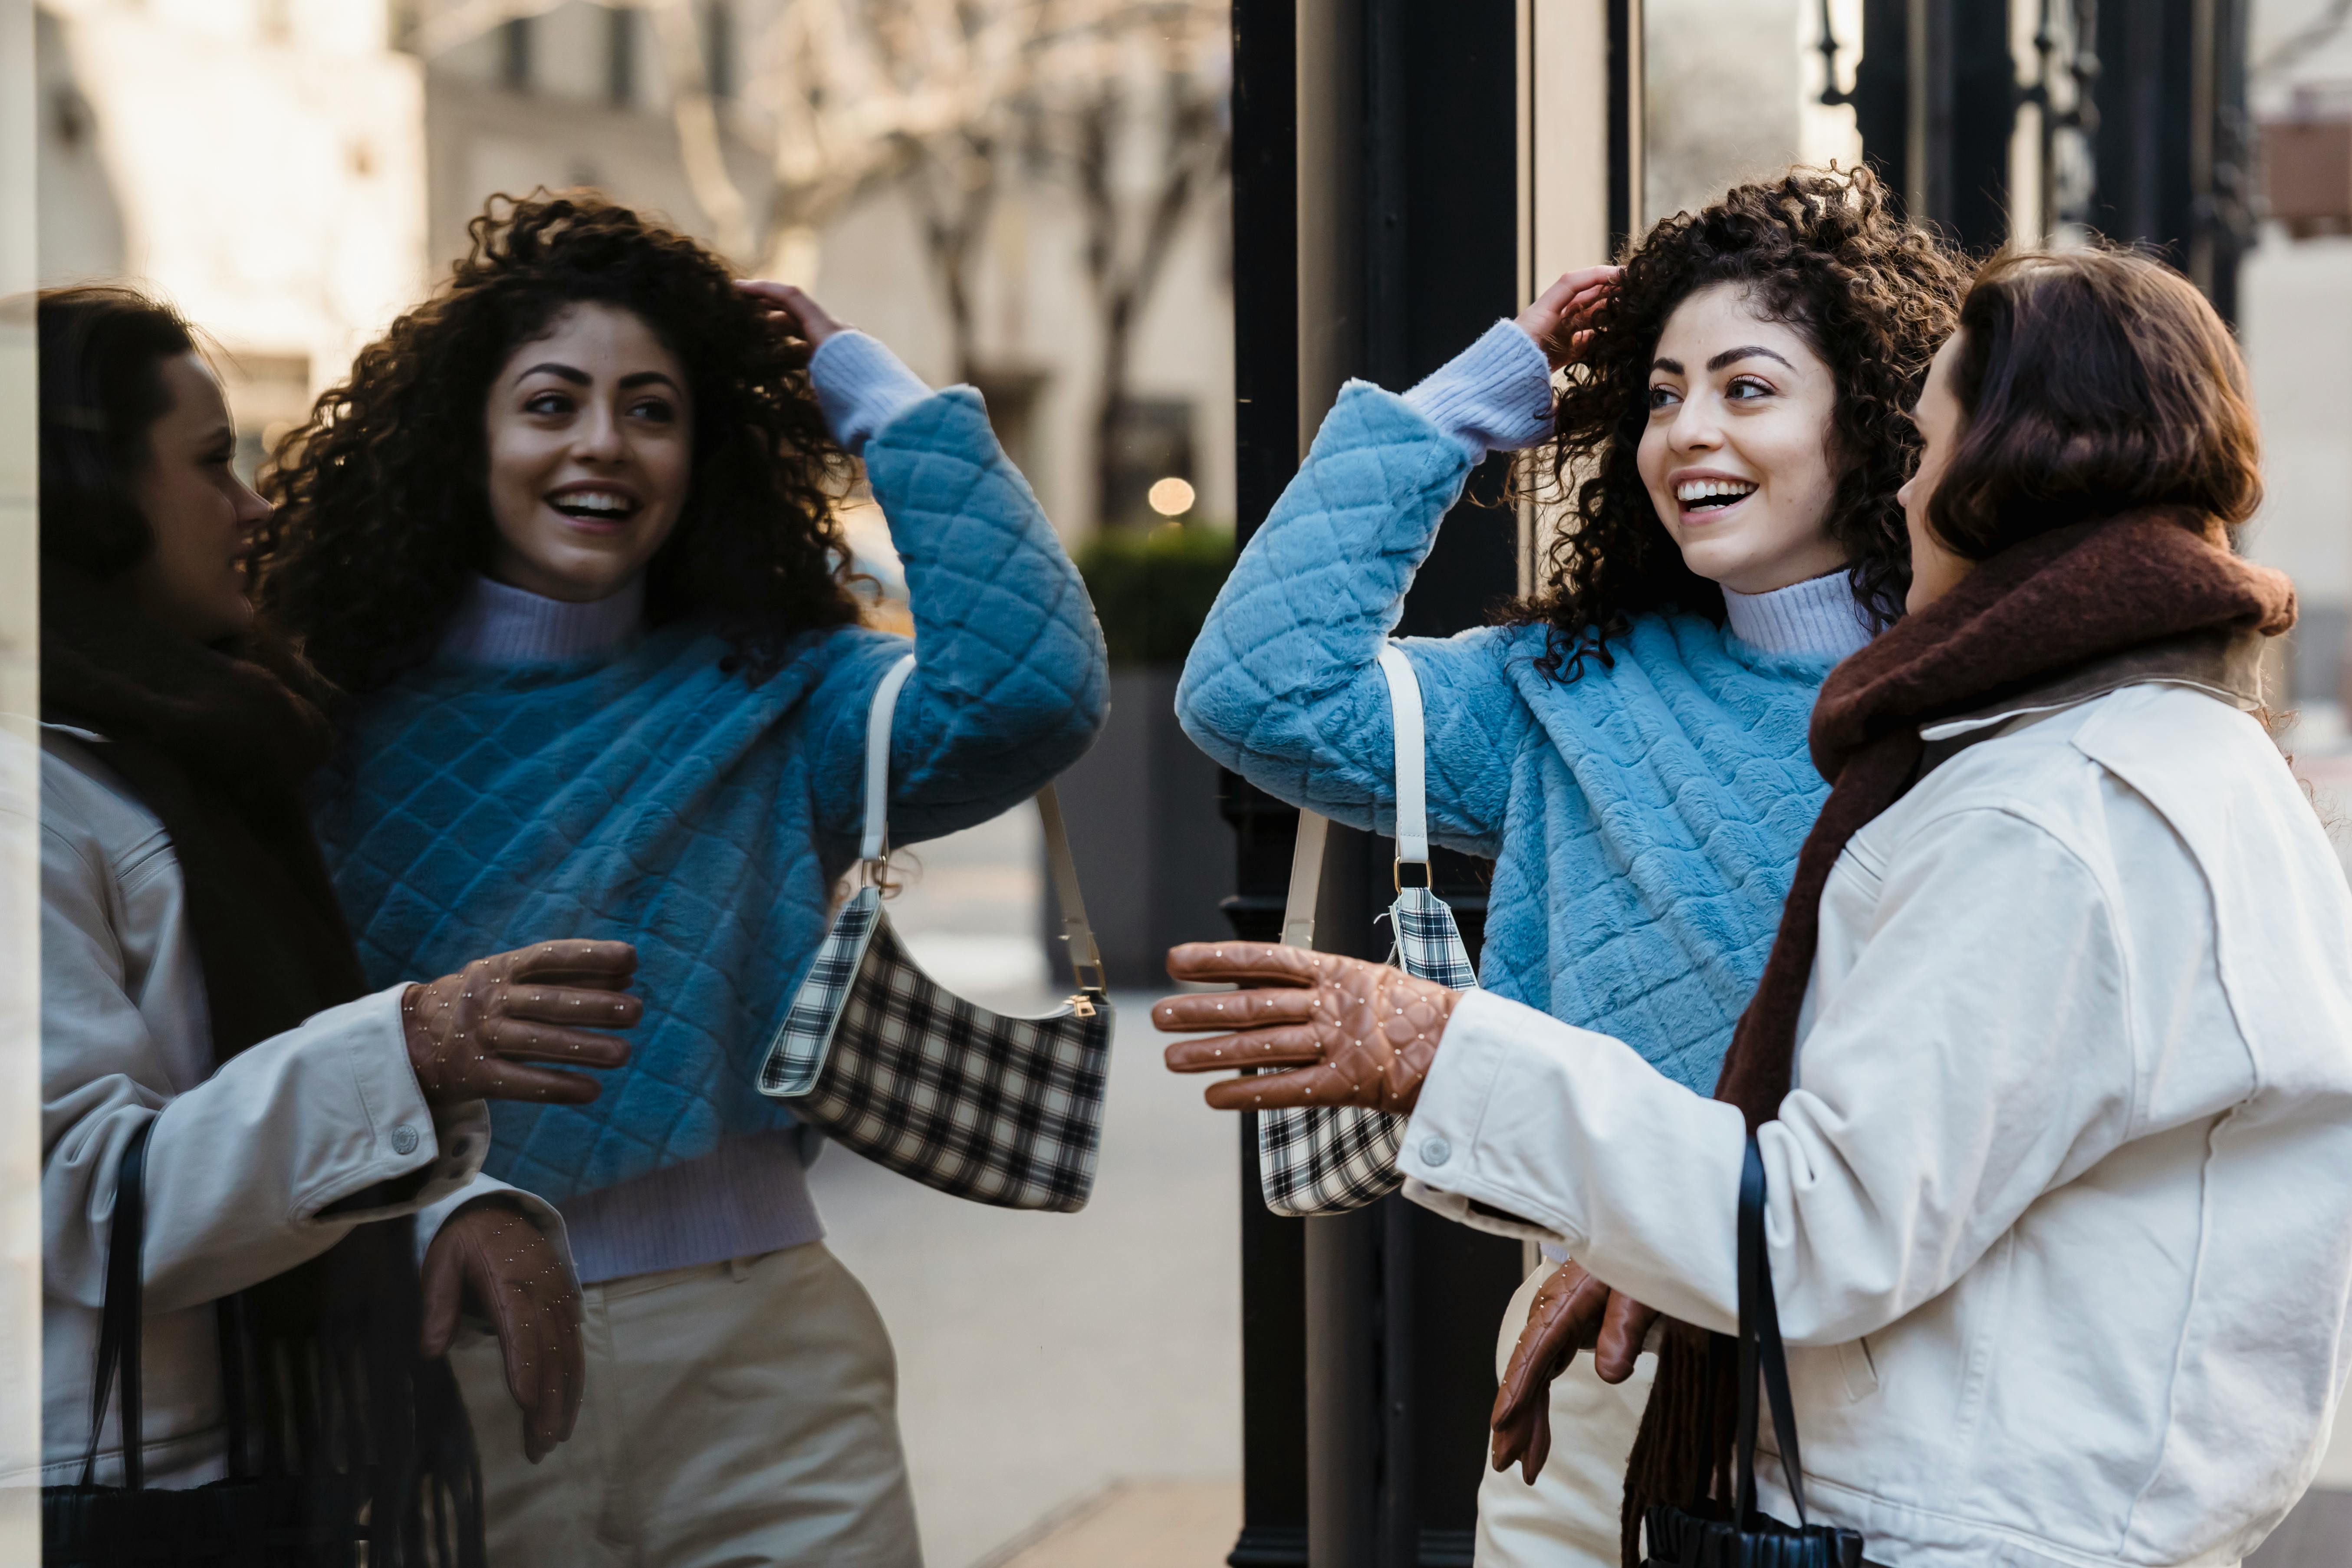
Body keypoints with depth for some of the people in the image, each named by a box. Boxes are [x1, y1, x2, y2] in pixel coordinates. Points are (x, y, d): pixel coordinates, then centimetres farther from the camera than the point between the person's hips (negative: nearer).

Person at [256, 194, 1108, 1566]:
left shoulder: (774, 700, 1)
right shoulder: (350, 719, 2)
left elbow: (1028, 693, -17)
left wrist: (868, 388, -8)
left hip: (753, 1364, 0)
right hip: (450, 1376, 1)